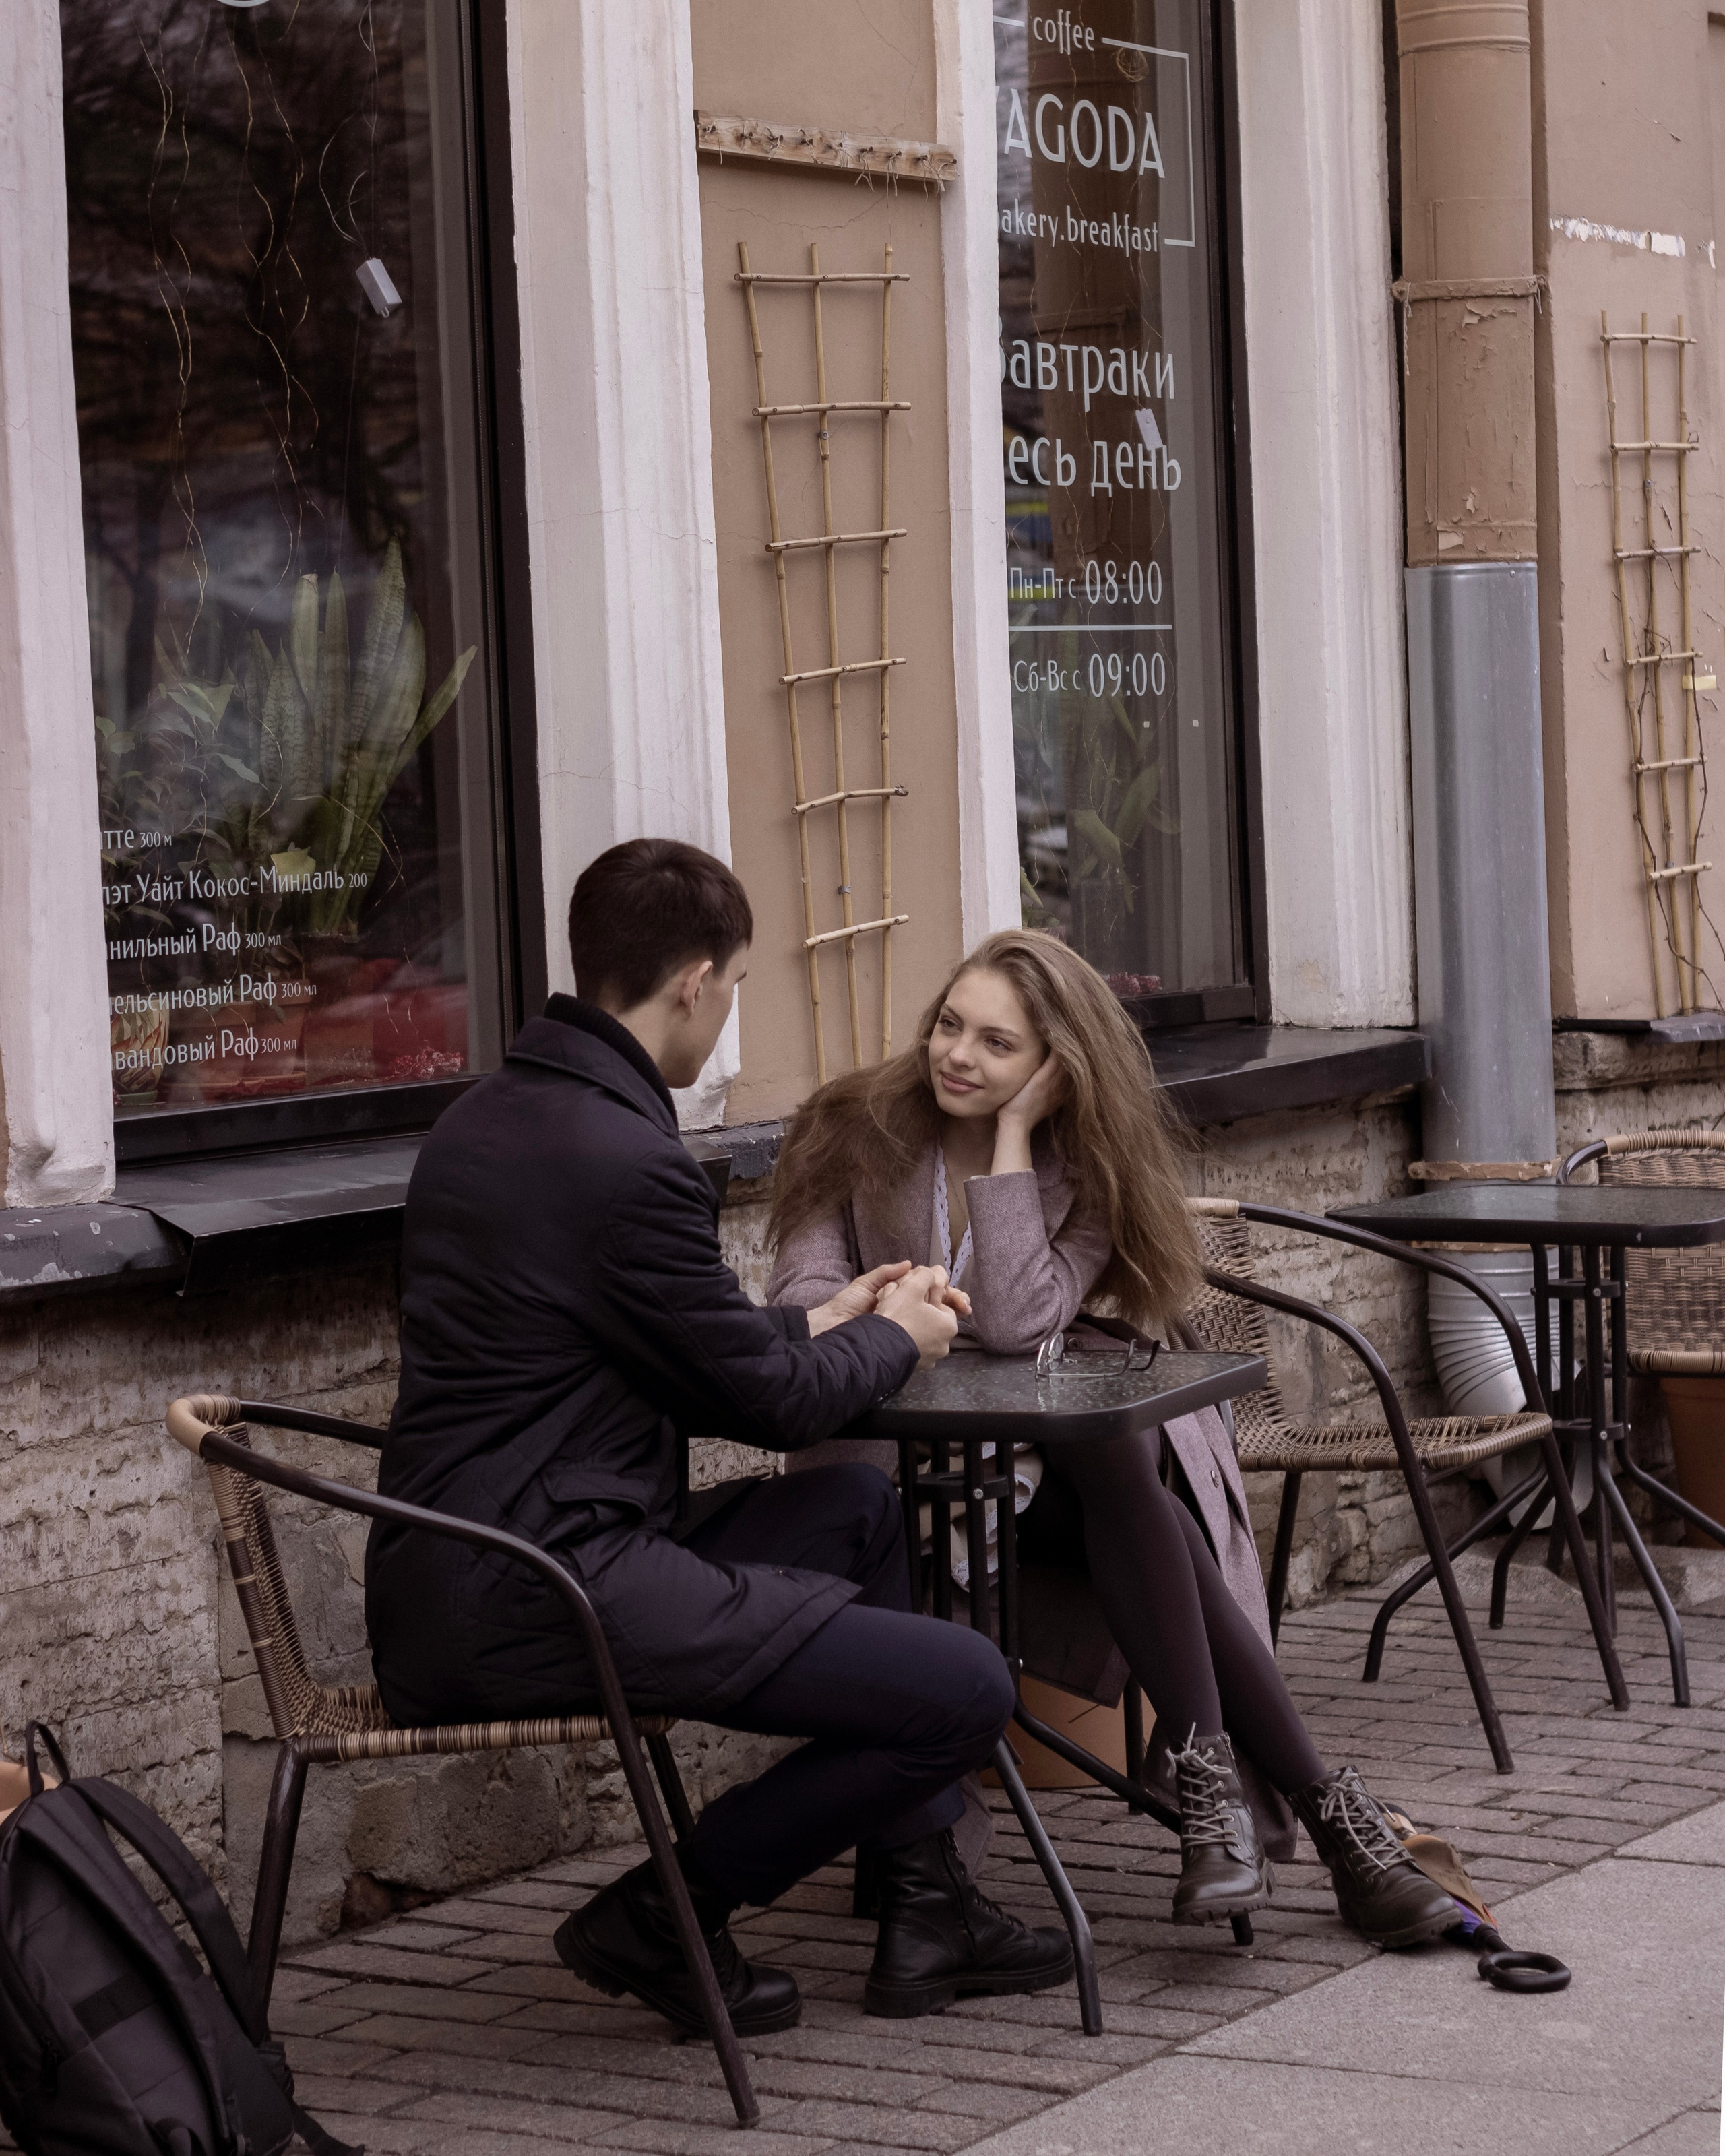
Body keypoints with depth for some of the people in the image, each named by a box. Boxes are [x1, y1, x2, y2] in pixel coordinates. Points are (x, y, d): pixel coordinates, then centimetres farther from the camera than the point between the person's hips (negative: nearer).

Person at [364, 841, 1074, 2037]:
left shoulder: (482, 1120, 14)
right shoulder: (626, 1157, -17)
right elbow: (774, 1403, -7)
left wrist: (819, 1323, 27)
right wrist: (894, 1341, 13)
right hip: (535, 1602, -11)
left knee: (860, 1504, 26)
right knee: (967, 1691, -12)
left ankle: (926, 1904, 24)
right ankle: (664, 1913, 2)